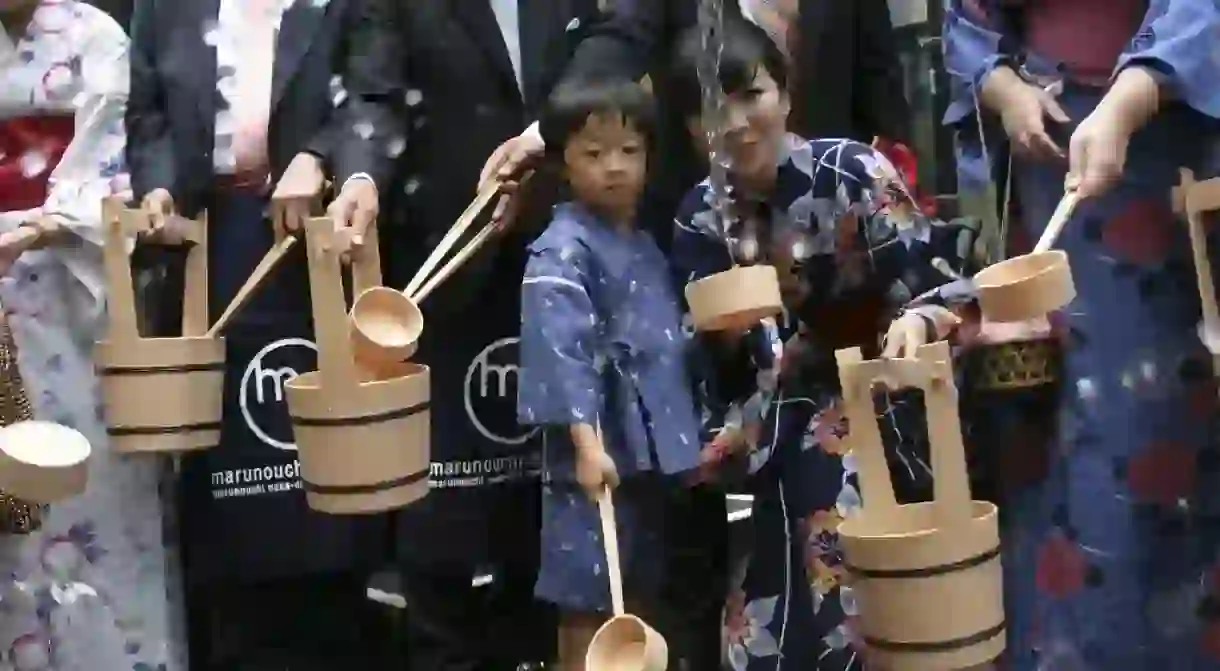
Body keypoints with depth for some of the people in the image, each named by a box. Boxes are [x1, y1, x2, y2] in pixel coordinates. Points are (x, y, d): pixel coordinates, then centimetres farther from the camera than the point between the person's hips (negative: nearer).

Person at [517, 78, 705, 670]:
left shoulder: (648, 248, 13)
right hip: (598, 452, -8)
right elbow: (561, 352, -23)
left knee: (648, 599, 18)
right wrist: (585, 440, -31)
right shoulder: (562, 252, -12)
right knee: (589, 606, 1)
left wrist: (688, 435, 18)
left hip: (657, 450, 8)